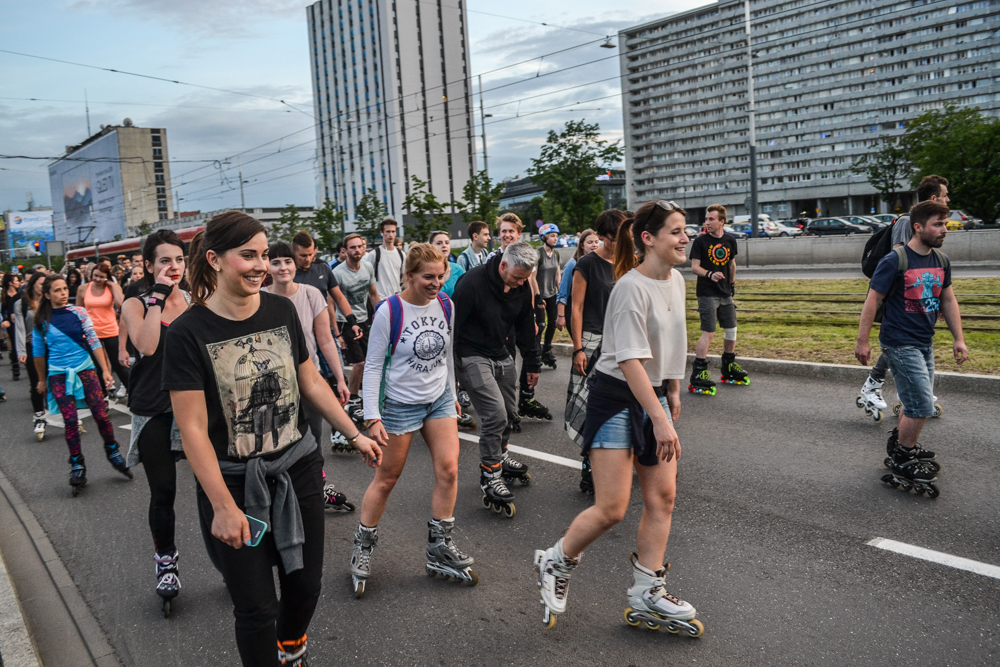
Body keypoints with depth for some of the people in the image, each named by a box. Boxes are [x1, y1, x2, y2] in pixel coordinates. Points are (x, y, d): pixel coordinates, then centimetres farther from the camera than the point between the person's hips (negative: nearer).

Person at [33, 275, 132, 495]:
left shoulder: (78, 312, -2)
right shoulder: (41, 321, 0)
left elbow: (94, 342, -2)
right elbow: (38, 352, 10)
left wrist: (105, 369, -6)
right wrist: (42, 380, 16)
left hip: (85, 369, 0)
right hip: (58, 375, 0)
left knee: (101, 415, -6)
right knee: (70, 422, -2)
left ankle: (113, 452, 17)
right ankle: (77, 466, 12)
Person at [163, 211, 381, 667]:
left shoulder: (281, 310, -2)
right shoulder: (188, 333, -15)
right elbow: (193, 428, -15)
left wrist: (354, 435, 8)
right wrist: (223, 507, -15)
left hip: (298, 470, 4)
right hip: (234, 483, -4)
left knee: (305, 582, 16)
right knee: (255, 607, 4)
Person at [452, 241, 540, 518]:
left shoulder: (522, 287, -2)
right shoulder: (472, 283, -23)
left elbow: (526, 326, 11)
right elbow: (452, 325, -20)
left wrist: (532, 364, 16)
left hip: (501, 355, 7)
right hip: (472, 356, -7)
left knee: (509, 413, 13)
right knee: (495, 413, -15)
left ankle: (499, 457, 38)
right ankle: (490, 476, -2)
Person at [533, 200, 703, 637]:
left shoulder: (676, 281, 6)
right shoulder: (631, 288, -20)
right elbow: (631, 361, -26)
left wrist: (673, 394, 22)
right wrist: (660, 420, -29)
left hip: (653, 395, 8)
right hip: (616, 399, -8)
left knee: (662, 498, 6)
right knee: (612, 508, -7)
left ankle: (646, 597, 18)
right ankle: (555, 563, 19)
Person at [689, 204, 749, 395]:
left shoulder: (730, 241, 7)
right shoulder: (701, 241, -7)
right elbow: (694, 267, -10)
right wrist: (709, 274, -27)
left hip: (725, 294, 6)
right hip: (707, 293, -6)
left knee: (731, 330, 11)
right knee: (709, 333, -11)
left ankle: (729, 369, 30)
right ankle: (697, 375, -6)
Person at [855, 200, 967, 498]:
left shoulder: (942, 261, 6)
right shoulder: (894, 260, -16)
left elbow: (948, 300, 14)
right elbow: (872, 300, -14)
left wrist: (959, 338, 10)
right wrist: (862, 341, -15)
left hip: (924, 343, 8)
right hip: (899, 344, -7)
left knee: (917, 403, 16)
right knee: (922, 406, -6)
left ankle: (899, 444, 36)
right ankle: (904, 463, 10)